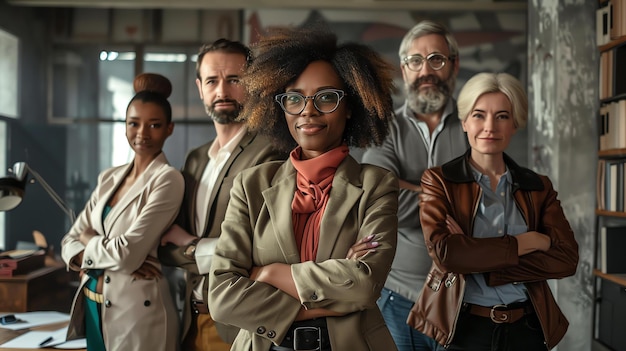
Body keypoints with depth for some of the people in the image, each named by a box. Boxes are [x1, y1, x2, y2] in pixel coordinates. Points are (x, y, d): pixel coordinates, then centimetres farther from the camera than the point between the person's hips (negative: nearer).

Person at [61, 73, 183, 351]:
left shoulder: (168, 180, -14)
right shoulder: (109, 178, 7)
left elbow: (127, 253, -21)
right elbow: (70, 242, 6)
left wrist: (89, 241, -1)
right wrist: (109, 257, -14)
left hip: (137, 309, -6)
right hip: (93, 307, 7)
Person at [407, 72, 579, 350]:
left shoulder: (539, 187, 4)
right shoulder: (438, 181, -4)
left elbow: (567, 259, -9)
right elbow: (443, 253, -19)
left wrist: (474, 257, -18)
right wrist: (523, 244, -14)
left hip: (527, 328, 3)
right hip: (463, 328, -2)